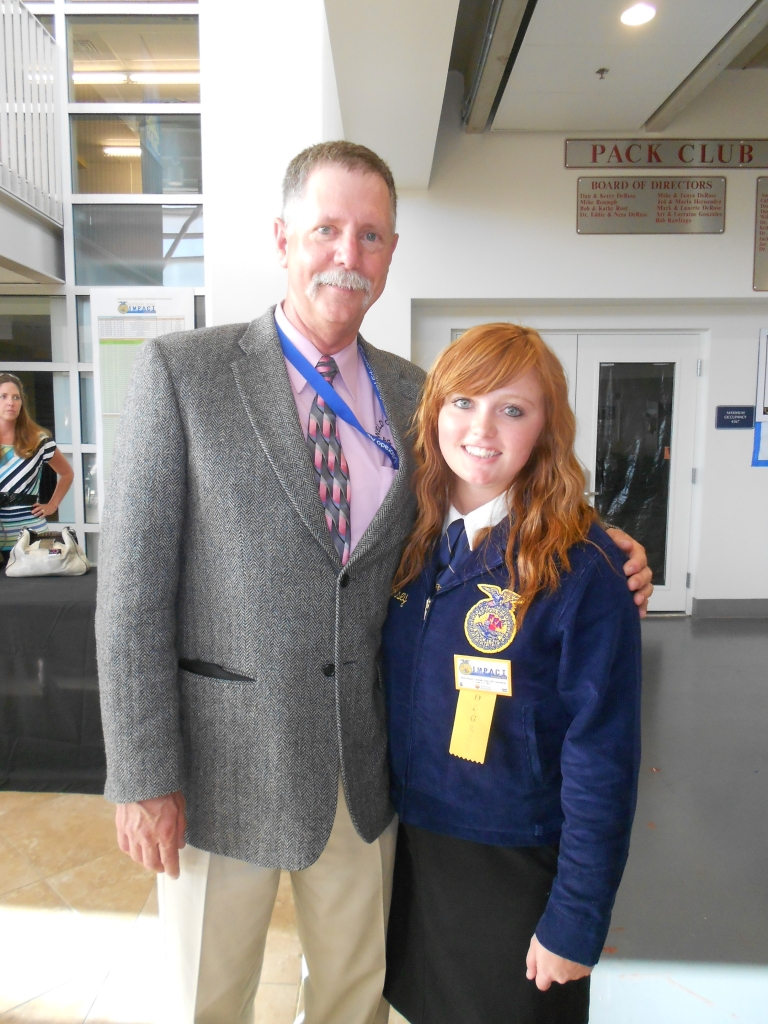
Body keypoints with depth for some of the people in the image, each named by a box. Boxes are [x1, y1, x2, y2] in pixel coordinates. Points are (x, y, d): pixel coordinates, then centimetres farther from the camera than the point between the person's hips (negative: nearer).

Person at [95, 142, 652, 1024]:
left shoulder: (413, 393, 2)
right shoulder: (180, 371, -10)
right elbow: (132, 587, -11)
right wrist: (143, 777, -11)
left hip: (365, 765, 4)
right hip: (223, 764, -3)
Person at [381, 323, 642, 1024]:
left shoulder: (581, 566, -20)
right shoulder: (415, 539, -5)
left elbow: (602, 760, -17)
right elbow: (395, 696, 5)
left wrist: (575, 923, -13)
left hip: (517, 864, -5)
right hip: (410, 844, 5)